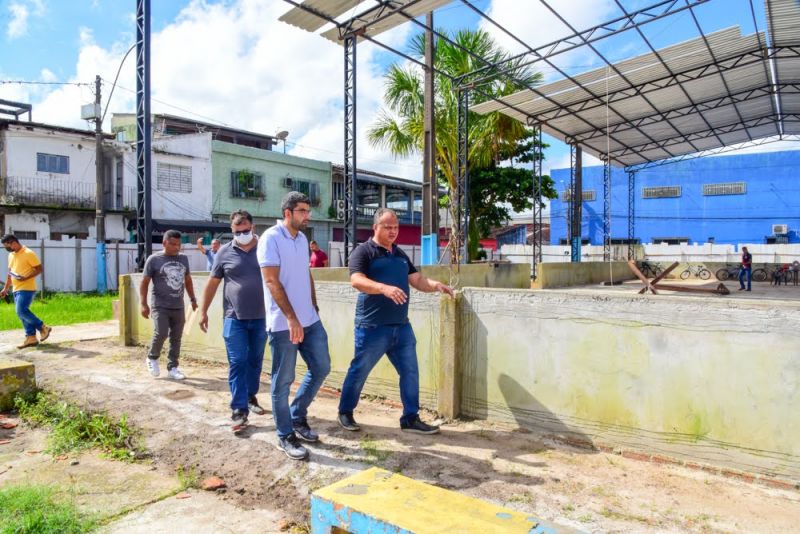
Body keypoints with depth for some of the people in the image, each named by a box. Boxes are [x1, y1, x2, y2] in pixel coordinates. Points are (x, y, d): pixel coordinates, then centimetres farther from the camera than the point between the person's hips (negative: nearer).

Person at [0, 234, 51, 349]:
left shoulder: (28, 253, -11)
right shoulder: (11, 255, 15)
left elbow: (40, 268, -12)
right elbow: (10, 273, 22)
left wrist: (26, 277, -23)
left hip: (26, 289, -8)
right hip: (16, 290, 9)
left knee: (21, 311, -15)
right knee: (23, 313, 7)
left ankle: (43, 328, 0)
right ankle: (31, 337, 11)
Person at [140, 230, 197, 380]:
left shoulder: (183, 259, 10)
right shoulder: (154, 259, -4)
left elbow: (188, 280, 21)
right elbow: (144, 282, -3)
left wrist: (192, 299, 19)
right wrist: (143, 304, -10)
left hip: (178, 307, 5)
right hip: (160, 306, -4)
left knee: (176, 338, 5)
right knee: (161, 333, -16)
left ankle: (172, 368, 15)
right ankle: (152, 358, 12)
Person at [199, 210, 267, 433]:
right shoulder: (224, 252, 2)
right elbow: (212, 282, 9)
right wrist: (203, 311, 9)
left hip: (261, 317, 1)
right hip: (234, 318, -1)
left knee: (255, 361, 14)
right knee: (237, 363, -2)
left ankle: (251, 397, 32)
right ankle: (239, 410, 1)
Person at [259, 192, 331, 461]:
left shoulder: (302, 239, 12)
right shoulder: (271, 238, -11)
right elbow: (272, 281, -17)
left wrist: (314, 307, 15)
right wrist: (291, 318, -21)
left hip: (310, 320, 8)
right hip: (284, 323, -7)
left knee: (321, 367, 11)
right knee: (283, 380, 3)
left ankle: (298, 417, 30)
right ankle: (285, 436, 18)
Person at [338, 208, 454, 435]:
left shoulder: (400, 254, 16)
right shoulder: (363, 251, -7)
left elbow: (416, 280, 13)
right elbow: (357, 280, -22)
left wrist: (436, 285, -7)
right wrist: (384, 288, -38)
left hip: (401, 326, 7)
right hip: (372, 327, -6)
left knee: (410, 372, 7)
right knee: (359, 371, 8)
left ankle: (411, 418, 19)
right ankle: (345, 412, 27)